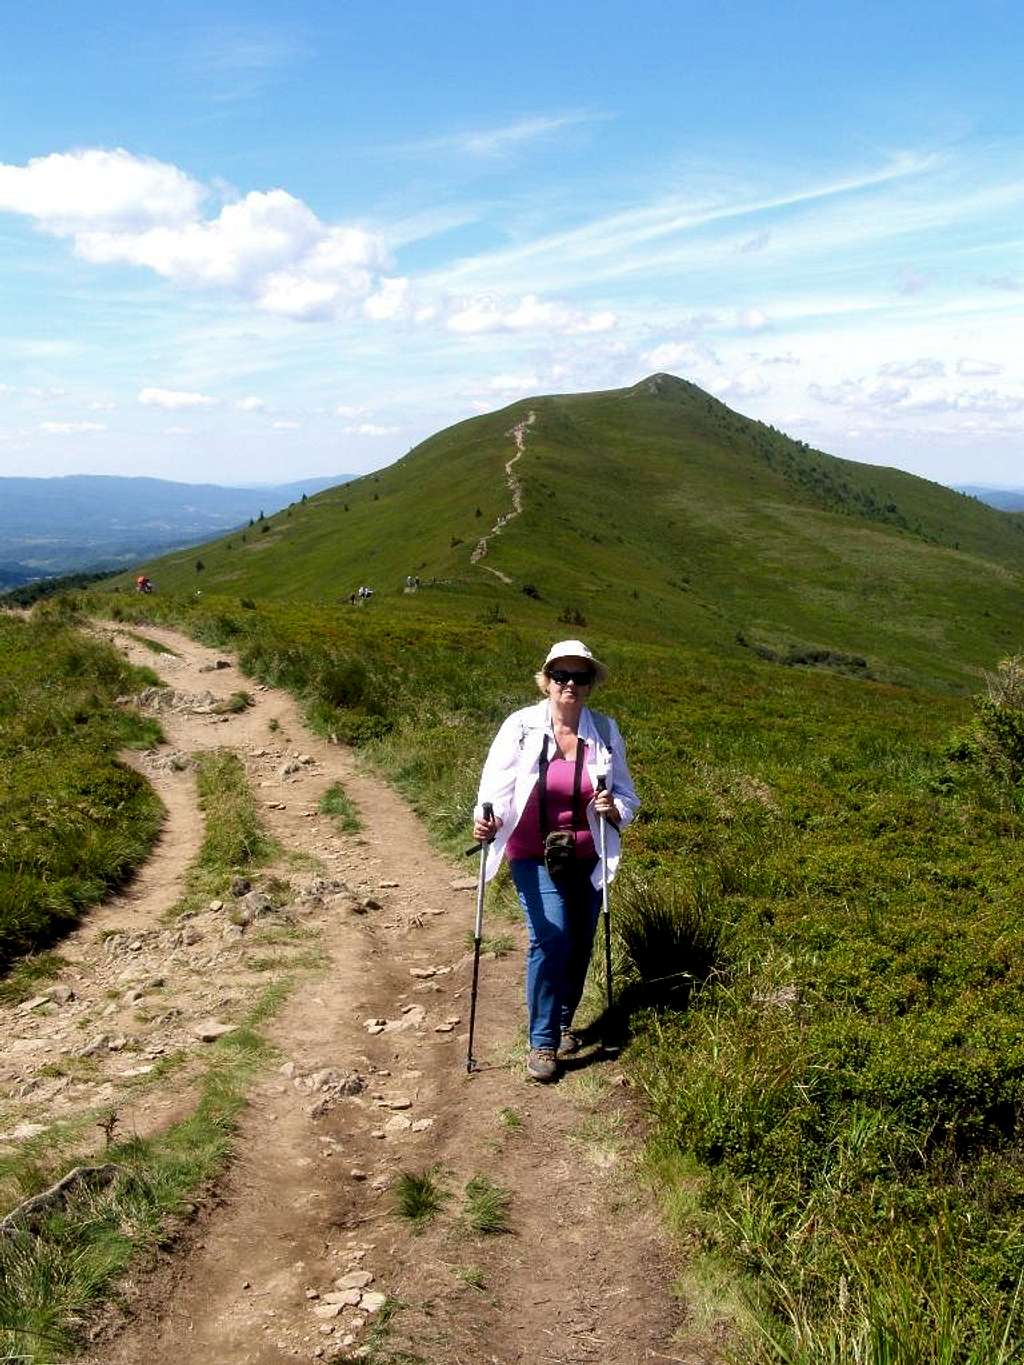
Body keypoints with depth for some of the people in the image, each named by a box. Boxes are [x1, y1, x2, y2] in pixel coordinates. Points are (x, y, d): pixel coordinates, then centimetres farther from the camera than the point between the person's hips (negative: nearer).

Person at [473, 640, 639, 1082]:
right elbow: (496, 787, -11)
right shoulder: (521, 726, -10)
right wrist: (487, 820, -32)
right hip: (535, 858, -3)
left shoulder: (605, 731, -2)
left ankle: (563, 1022, 36)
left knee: (579, 944, 11)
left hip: (587, 859, 3)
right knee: (550, 940, -15)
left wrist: (613, 808, -19)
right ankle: (542, 1042, -1)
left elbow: (627, 796, 4)